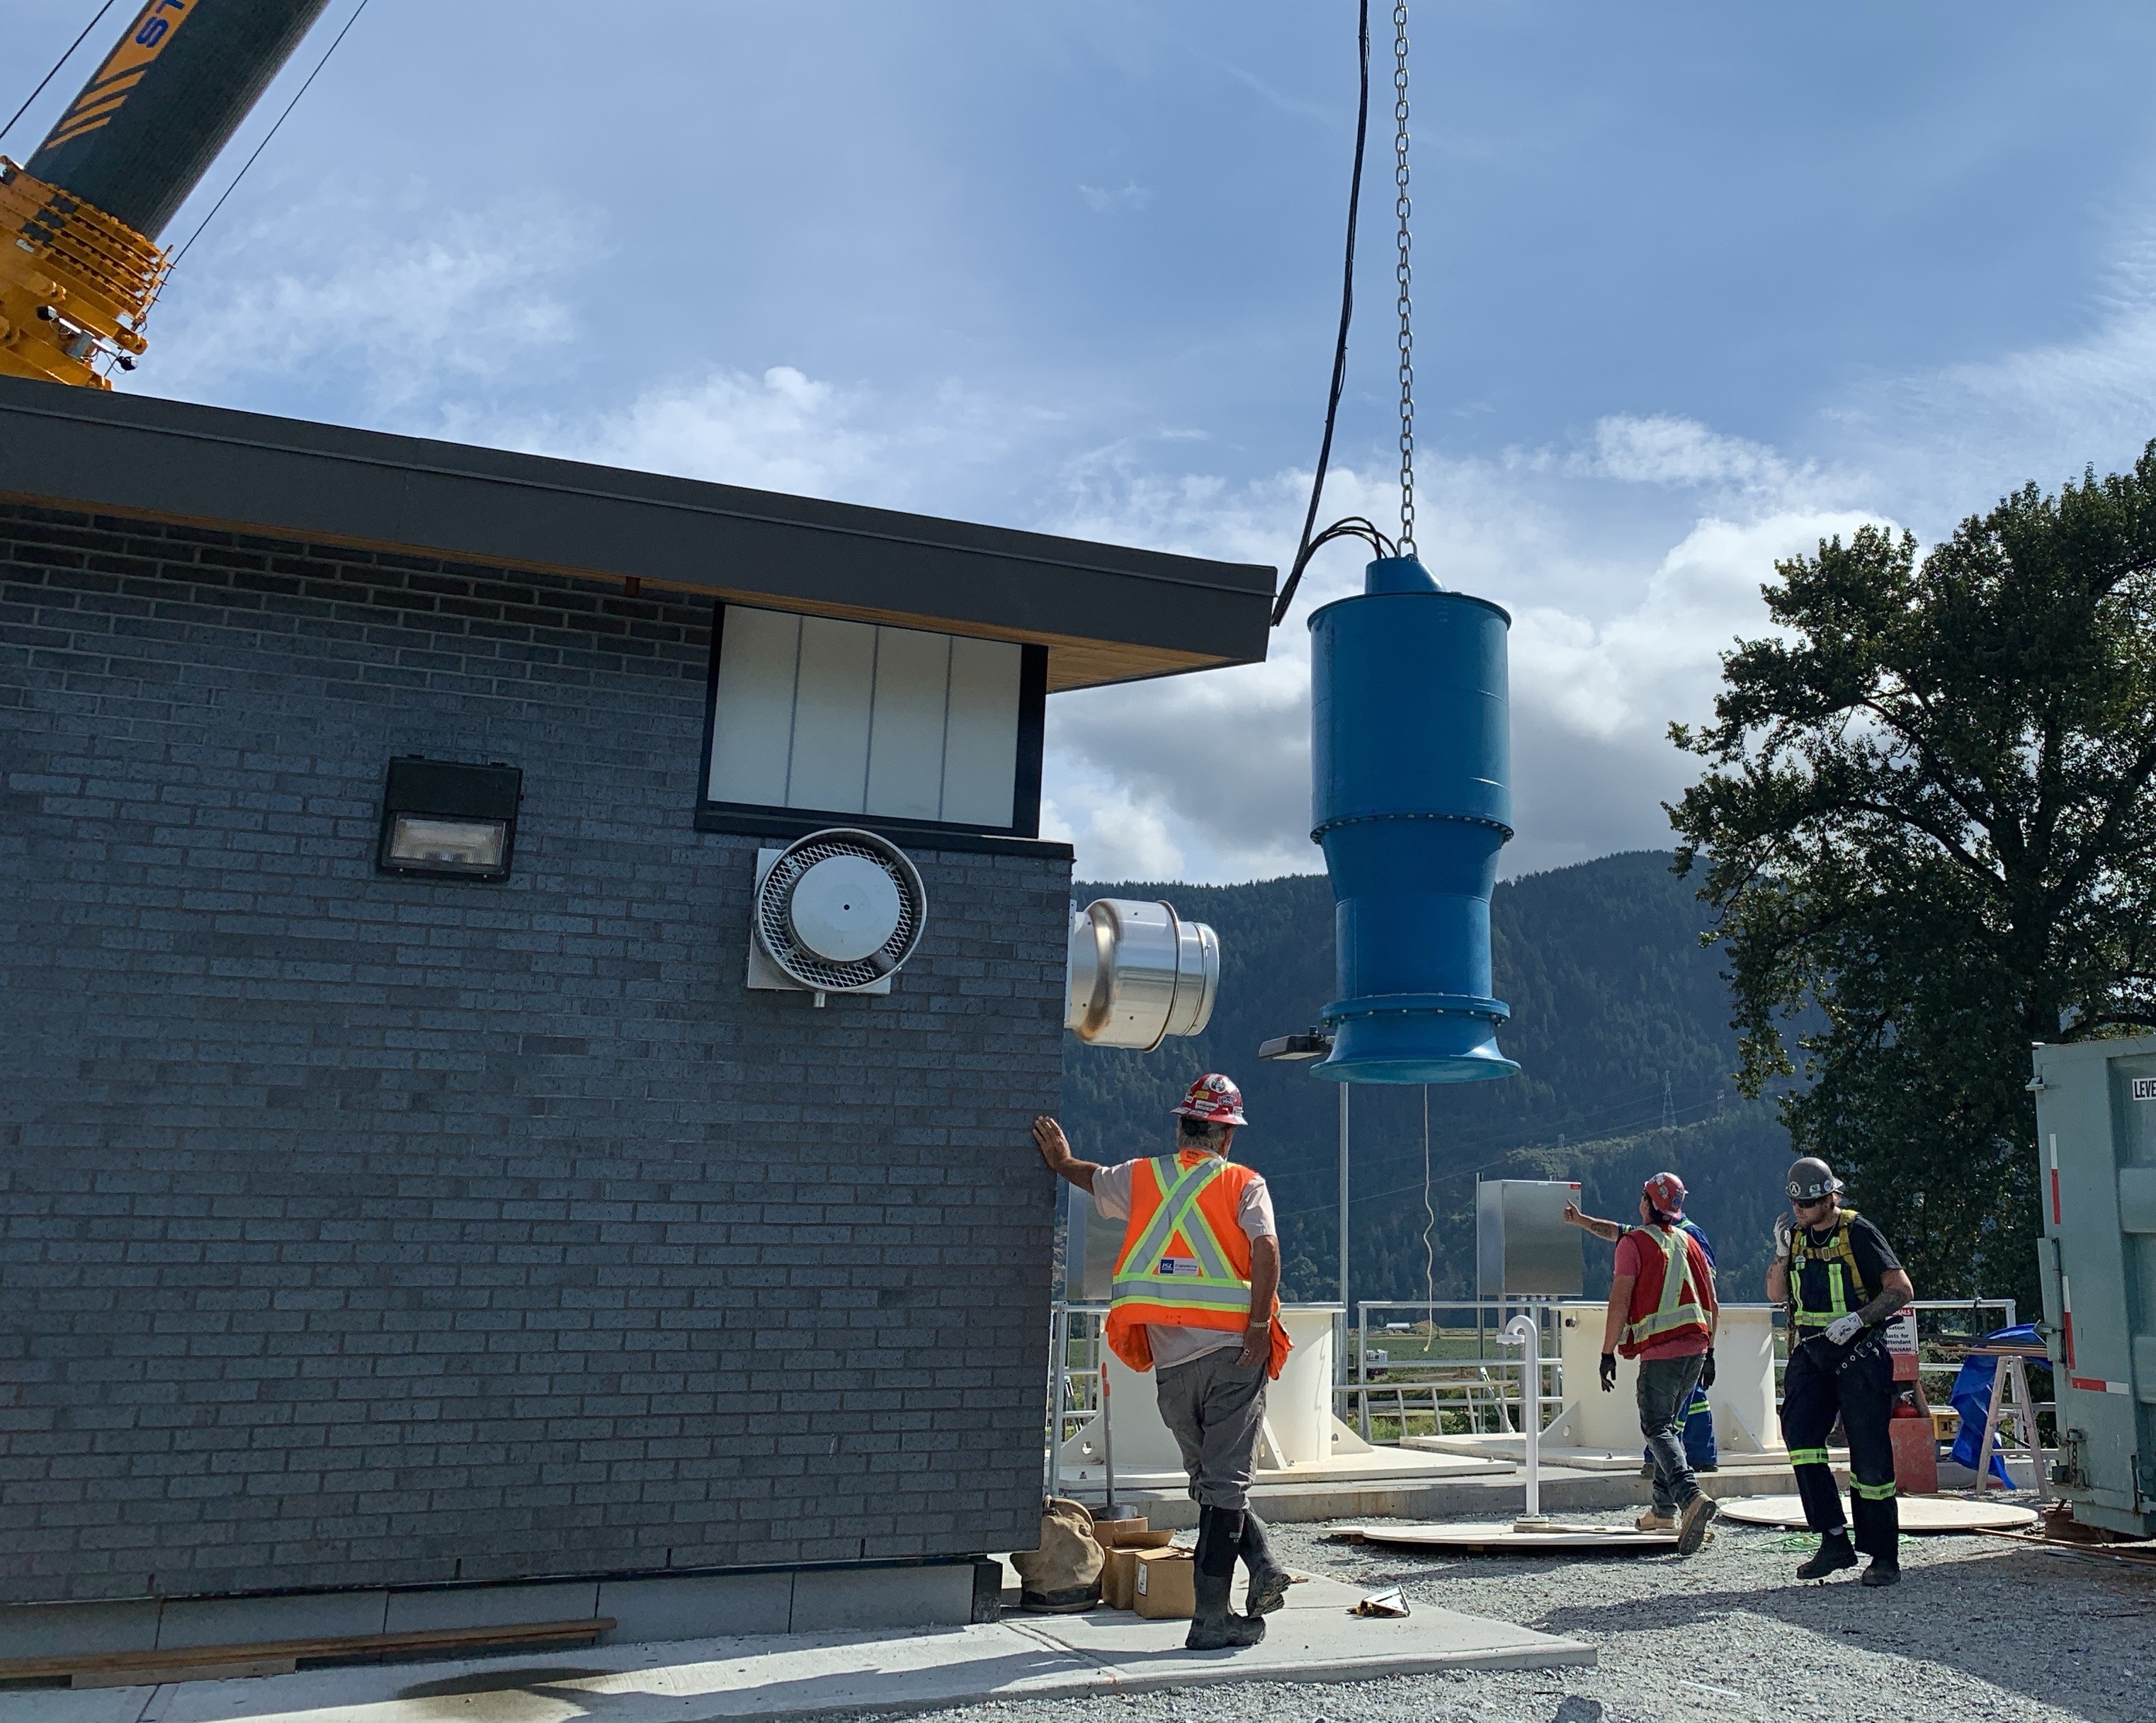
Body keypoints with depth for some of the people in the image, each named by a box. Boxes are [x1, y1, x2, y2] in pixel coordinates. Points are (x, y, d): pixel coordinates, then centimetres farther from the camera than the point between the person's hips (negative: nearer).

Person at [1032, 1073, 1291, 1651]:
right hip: (1231, 1350, -3)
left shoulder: (1140, 1179, 11)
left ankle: (1263, 1567, 8)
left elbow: (1092, 1179, 31)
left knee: (1208, 1479, 19)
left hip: (1169, 1360, 3)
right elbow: (1265, 1249, -16)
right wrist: (1260, 1327, -14)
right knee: (1226, 1483, 2)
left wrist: (1061, 1160, 51)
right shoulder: (1245, 1185, 0)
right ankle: (1211, 1619, 3)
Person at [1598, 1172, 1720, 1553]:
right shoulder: (1690, 1243, 15)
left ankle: (1692, 1496, -29)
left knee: (1657, 1428, -7)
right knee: (1670, 1422, 18)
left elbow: (1620, 1301, -11)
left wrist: (1608, 1353, -7)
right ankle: (1665, 1508, 20)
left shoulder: (1634, 1242, -5)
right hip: (1696, 1346, 7)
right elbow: (1713, 1304, 16)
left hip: (1660, 1350, -7)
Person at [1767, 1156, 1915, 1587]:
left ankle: (1884, 1556, 10)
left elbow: (1901, 1289, -10)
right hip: (1810, 1352, 5)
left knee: (1870, 1455, -1)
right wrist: (1782, 1253, -2)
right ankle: (1834, 1541, -5)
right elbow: (1776, 1295, 13)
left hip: (1859, 1353, -5)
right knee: (1799, 1434, -11)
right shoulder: (1796, 1234, 9)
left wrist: (1859, 1318, -21)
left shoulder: (1858, 1233, -8)